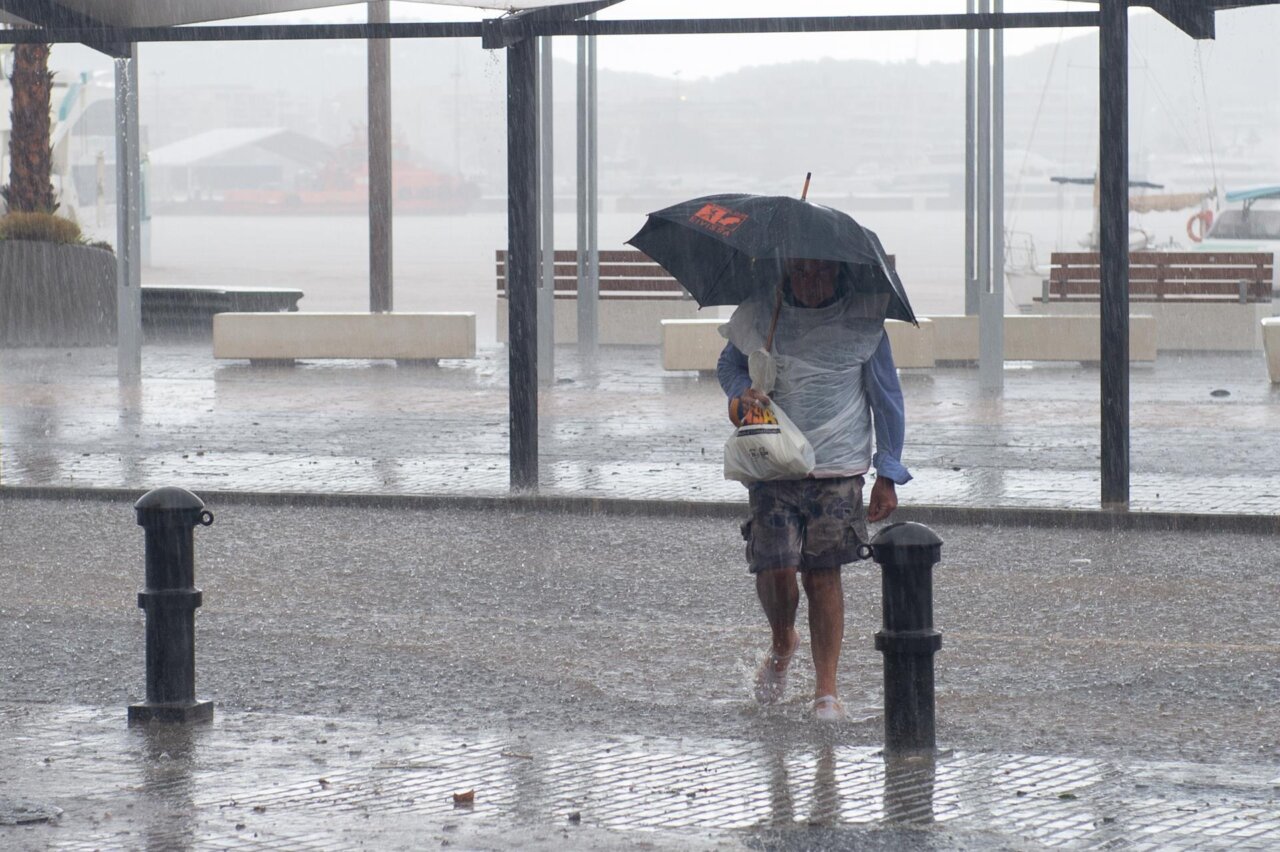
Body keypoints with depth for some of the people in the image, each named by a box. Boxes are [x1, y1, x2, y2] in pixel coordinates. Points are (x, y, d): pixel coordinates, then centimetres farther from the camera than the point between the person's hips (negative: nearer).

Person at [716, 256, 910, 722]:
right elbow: (728, 363, 19)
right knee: (775, 570, -9)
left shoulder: (862, 318, -2)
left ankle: (826, 689, 10)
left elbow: (886, 396, 6)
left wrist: (888, 474, 6)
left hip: (838, 471, -1)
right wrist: (742, 391, -5)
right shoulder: (759, 315, 1)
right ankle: (782, 644, 24)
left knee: (822, 575, -1)